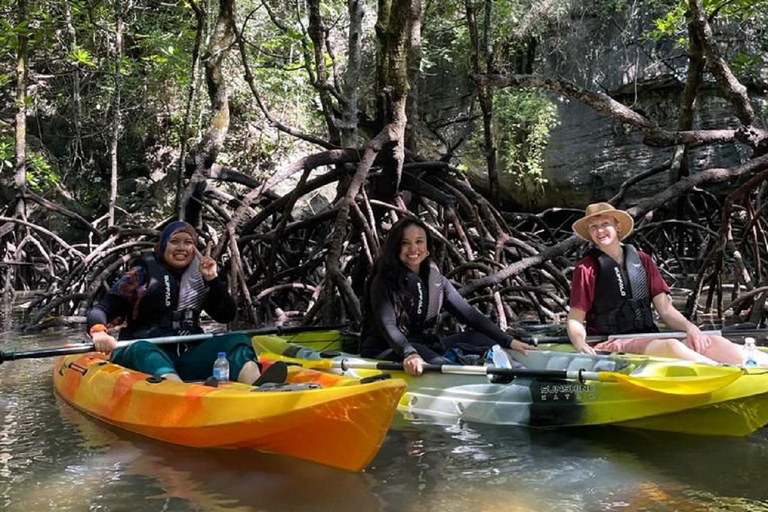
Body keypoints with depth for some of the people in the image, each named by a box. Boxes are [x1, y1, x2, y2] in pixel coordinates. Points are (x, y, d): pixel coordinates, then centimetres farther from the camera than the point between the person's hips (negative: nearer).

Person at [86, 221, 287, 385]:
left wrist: (213, 280, -3)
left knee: (237, 341, -17)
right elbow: (101, 309, -1)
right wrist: (99, 332, -25)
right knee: (141, 348, -36)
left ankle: (260, 390, -53)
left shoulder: (199, 280, 16)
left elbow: (227, 316, 9)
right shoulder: (141, 276, 6)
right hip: (142, 356, -3)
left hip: (186, 357, 4)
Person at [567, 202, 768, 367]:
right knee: (671, 346, -34)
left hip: (648, 338, 6)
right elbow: (575, 319, -3)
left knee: (711, 342, -19)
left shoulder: (642, 261, 14)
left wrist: (689, 327, -8)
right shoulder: (586, 269, 0)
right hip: (613, 345, -6)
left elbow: (665, 309, 11)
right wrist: (580, 345, -24)